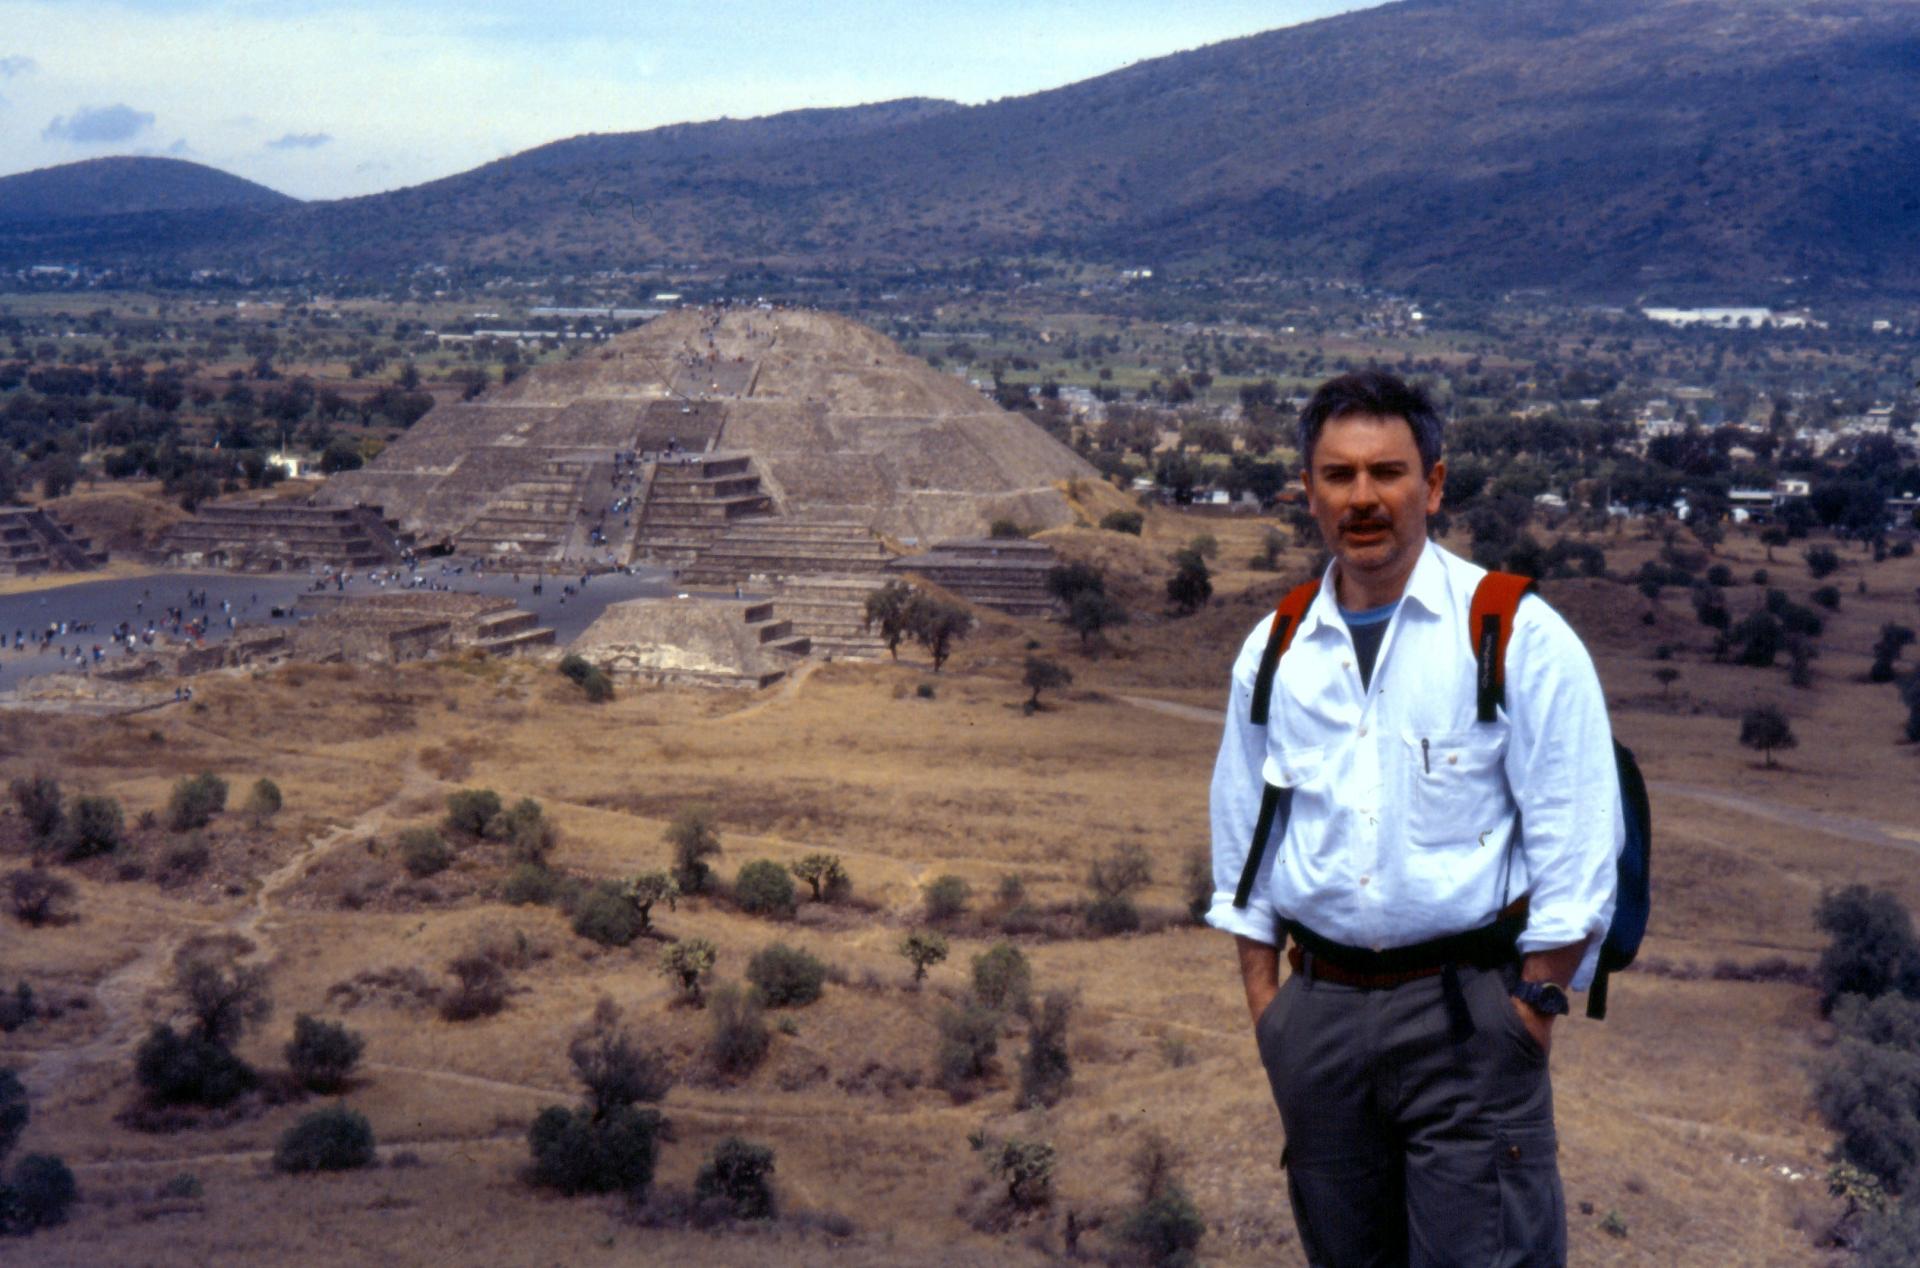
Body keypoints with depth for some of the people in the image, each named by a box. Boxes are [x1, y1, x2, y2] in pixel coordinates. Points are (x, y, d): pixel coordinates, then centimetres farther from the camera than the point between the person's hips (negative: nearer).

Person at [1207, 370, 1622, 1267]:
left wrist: (1534, 1004, -10)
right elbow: (1242, 843, 17)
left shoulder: (1517, 635, -5)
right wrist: (1264, 1000, 11)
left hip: (1465, 1004, -4)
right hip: (1318, 1008, 4)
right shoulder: (1273, 653, 8)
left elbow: (1577, 846, -6)